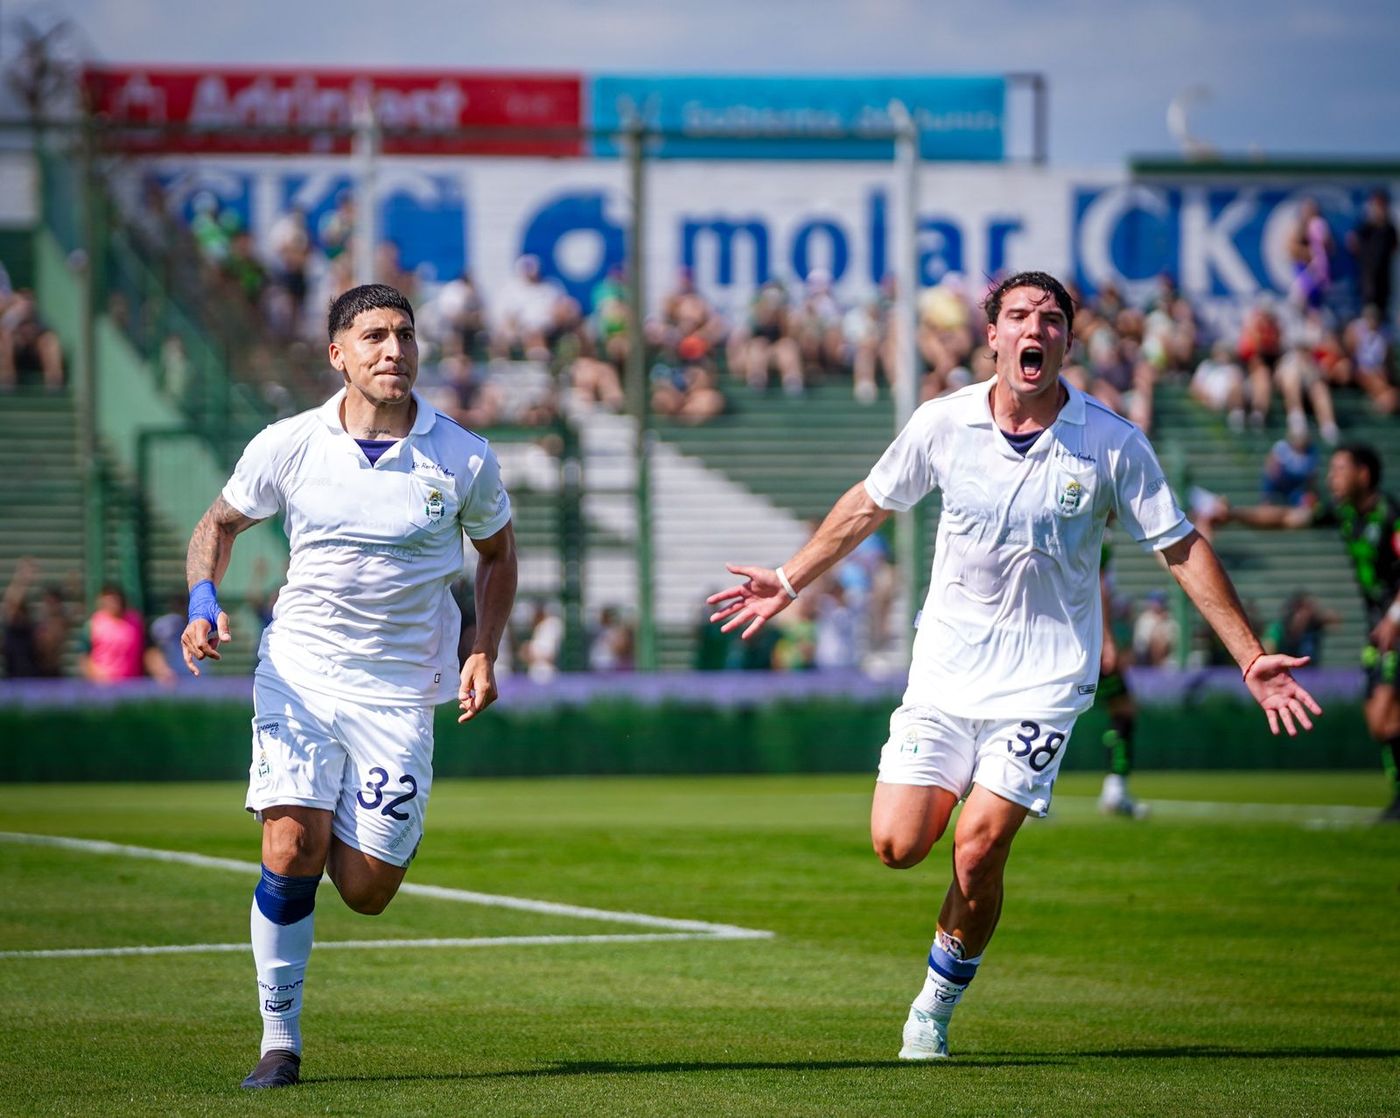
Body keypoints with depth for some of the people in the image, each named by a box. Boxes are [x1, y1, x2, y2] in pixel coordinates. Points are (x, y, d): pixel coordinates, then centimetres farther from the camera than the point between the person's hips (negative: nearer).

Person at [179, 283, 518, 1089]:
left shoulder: (464, 459, -6)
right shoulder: (287, 446, -5)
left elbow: (498, 550, 12)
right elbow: (220, 523, 12)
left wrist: (485, 652, -1)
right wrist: (203, 602, -8)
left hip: (400, 689, 0)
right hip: (300, 671, 0)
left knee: (366, 891, -4)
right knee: (290, 851, -17)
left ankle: (394, 830, 34)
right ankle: (280, 1039, -1)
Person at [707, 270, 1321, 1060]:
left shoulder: (1113, 444, -9)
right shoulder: (943, 424, -4)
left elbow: (1183, 547, -1)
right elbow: (869, 505, 14)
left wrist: (1252, 659, -5)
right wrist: (790, 583, 20)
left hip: (1043, 677, -2)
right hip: (947, 664, 2)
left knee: (977, 856, -13)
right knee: (897, 845, -8)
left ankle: (937, 1007, 12)